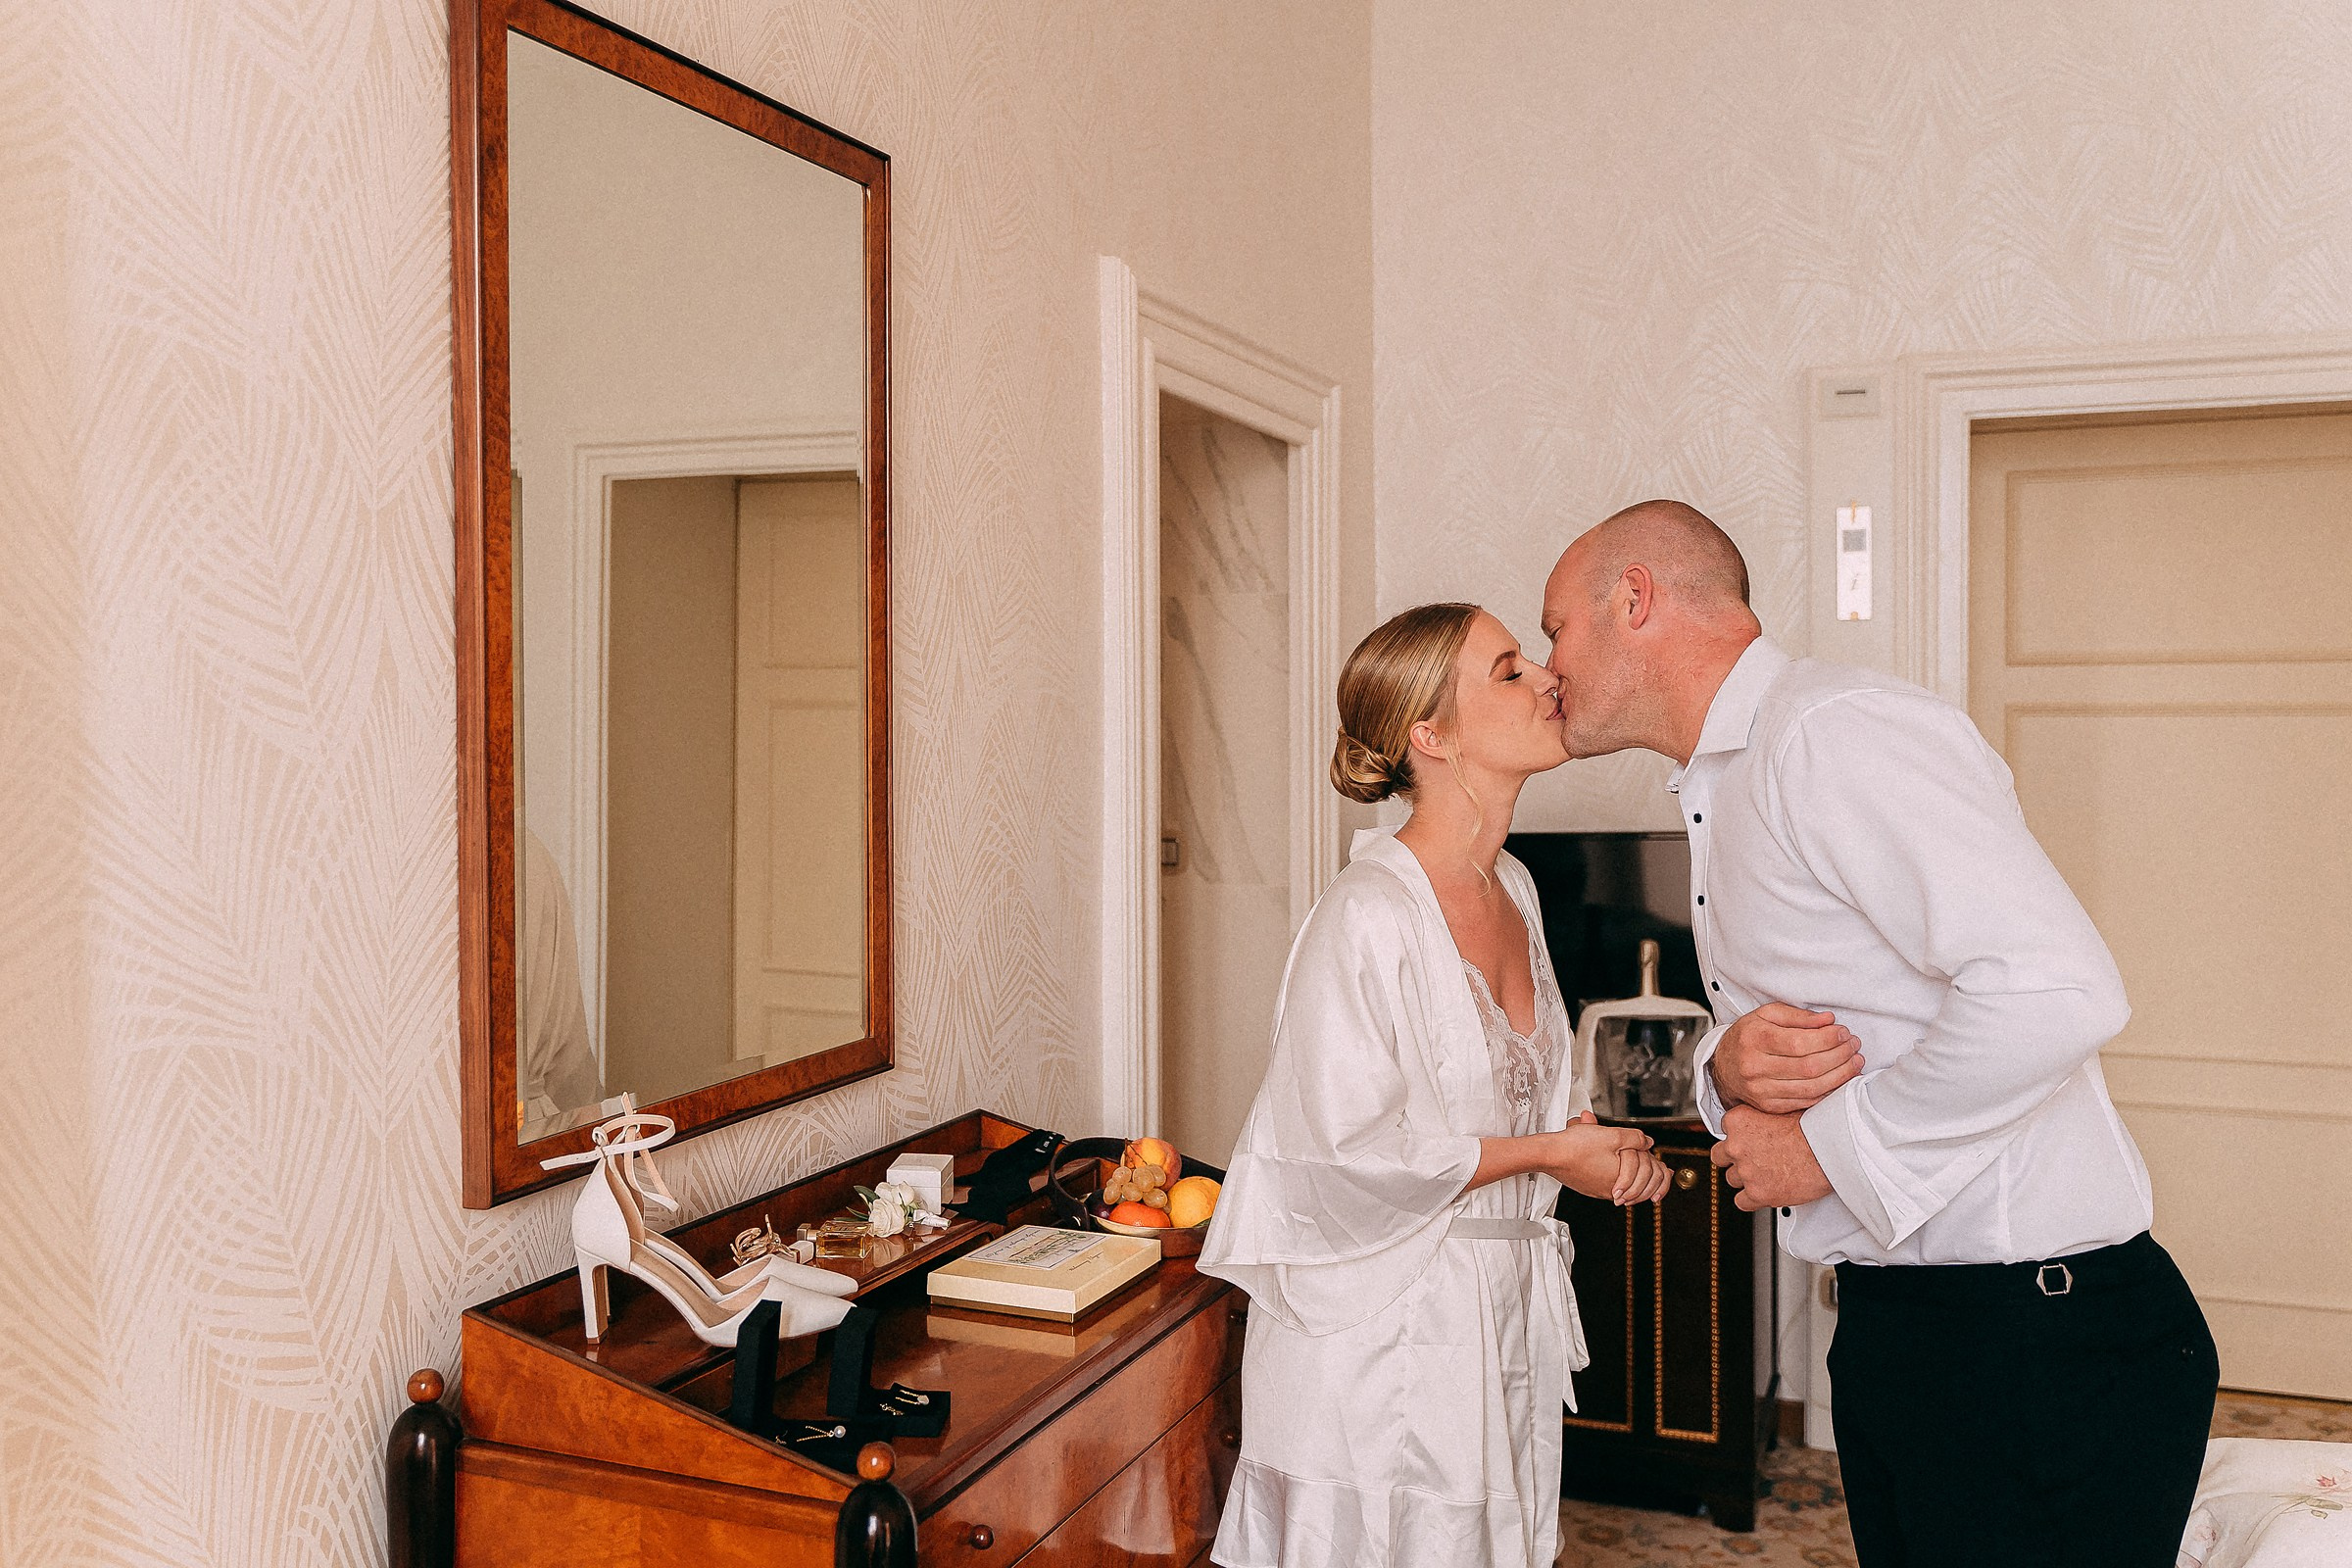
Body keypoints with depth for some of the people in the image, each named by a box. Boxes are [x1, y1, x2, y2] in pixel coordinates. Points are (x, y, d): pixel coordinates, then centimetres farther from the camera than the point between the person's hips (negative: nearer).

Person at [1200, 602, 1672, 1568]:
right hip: (1385, 1334, -8)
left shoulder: (1512, 888, 7)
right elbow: (1350, 1154, -22)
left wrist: (1607, 1145, -1)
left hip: (1504, 1310, 8)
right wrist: (1554, 1152, -13)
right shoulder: (1365, 916, -20)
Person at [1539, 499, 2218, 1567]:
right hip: (1889, 1321, 9)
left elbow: (2053, 993, -28)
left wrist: (1827, 1143, -17)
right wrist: (1730, 1069, -4)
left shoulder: (1835, 730, -18)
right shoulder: (1723, 792, 15)